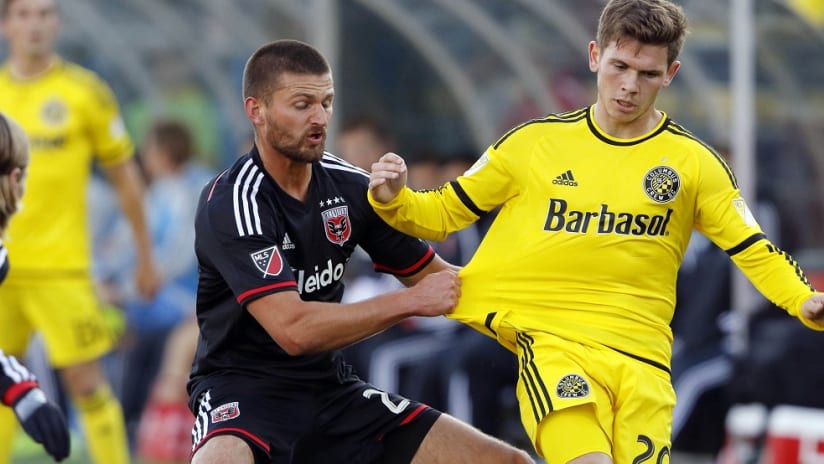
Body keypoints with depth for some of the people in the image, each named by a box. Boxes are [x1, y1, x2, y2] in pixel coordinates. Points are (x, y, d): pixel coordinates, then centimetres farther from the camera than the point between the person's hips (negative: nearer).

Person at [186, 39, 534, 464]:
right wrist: (410, 301, -22)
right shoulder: (231, 204, -17)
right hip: (242, 392, -6)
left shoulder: (349, 187, 2)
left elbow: (433, 277, 14)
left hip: (331, 389, 7)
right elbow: (293, 330, -27)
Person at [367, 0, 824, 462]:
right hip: (553, 341, -2)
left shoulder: (693, 162, 7)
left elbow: (755, 252, 7)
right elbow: (445, 212, 13)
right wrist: (393, 200, -7)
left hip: (643, 359, 2)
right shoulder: (535, 142, 6)